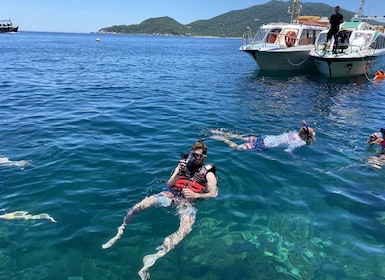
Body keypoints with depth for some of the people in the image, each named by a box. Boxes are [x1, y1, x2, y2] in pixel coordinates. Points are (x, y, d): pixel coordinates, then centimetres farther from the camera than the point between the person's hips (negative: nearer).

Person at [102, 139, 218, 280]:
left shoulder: (208, 173, 6)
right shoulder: (184, 164, 14)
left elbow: (214, 194, -3)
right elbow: (169, 184, 7)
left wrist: (195, 195, -17)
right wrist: (179, 172, -11)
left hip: (188, 201, -2)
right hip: (171, 193, 3)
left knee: (185, 229, -35)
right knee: (141, 204, -23)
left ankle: (155, 256, -43)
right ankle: (120, 231, -2)